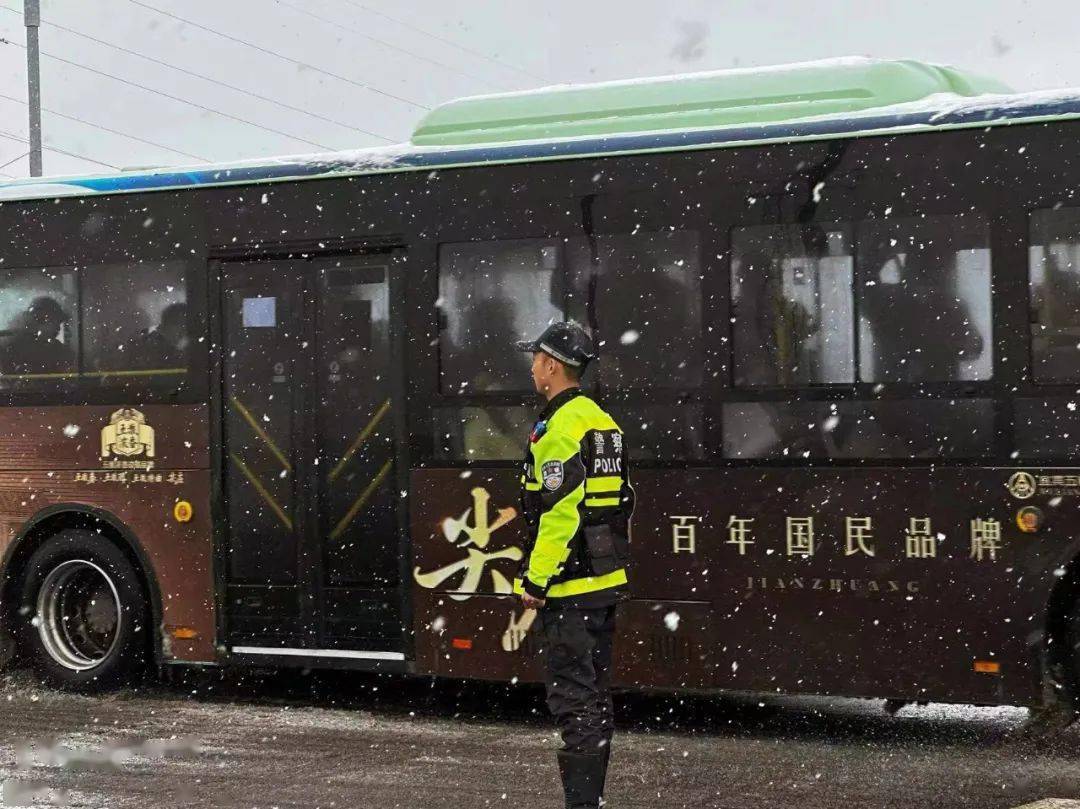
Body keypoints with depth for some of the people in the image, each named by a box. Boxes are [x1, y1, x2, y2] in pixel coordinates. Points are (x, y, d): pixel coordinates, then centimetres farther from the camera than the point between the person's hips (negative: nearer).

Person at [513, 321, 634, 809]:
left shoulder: (560, 426, -15)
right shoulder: (603, 421, 14)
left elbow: (560, 510, -22)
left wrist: (536, 578, -18)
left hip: (569, 585, -10)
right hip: (606, 579, 10)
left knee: (573, 696, -7)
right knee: (594, 693, 15)